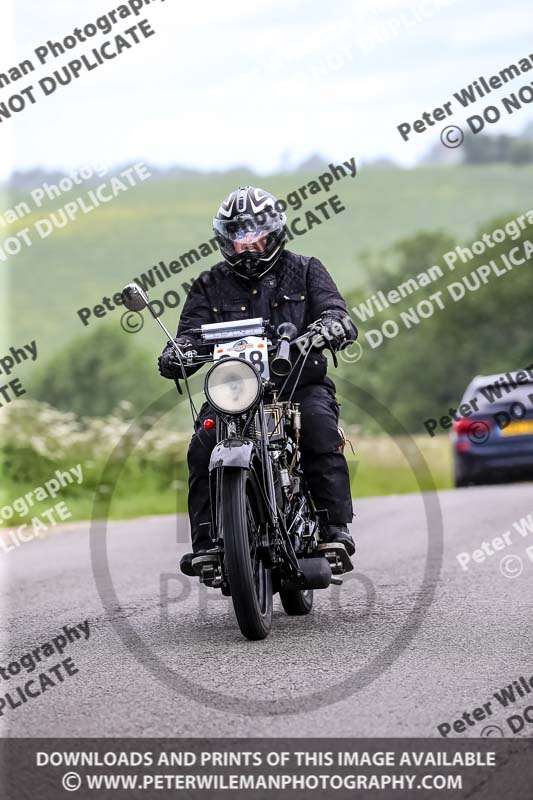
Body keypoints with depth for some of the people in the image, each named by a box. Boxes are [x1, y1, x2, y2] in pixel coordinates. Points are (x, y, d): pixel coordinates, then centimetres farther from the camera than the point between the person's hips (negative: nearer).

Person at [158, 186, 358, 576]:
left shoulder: (305, 271, 10)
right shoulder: (211, 285, 15)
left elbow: (339, 314, -3)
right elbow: (193, 331, 3)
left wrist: (331, 326, -29)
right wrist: (176, 354, -22)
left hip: (301, 382, -1)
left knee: (321, 425, -33)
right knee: (204, 442, -26)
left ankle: (336, 527, -30)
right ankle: (205, 540, -23)